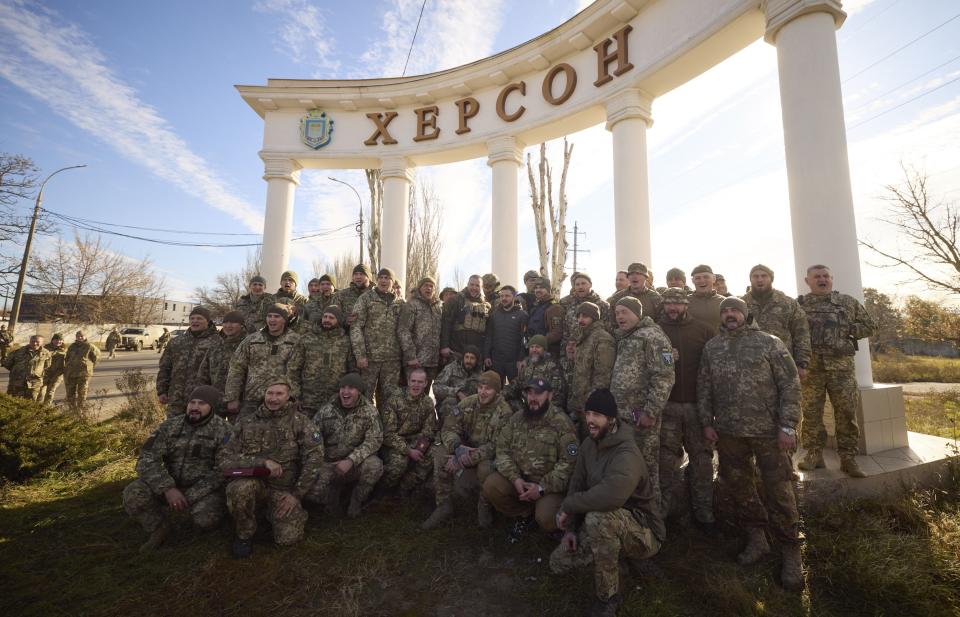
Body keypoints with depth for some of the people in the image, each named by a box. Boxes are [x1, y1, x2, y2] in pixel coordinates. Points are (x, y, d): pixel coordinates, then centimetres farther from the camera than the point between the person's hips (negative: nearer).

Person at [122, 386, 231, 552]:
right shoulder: (170, 426, -3)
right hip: (171, 484, 4)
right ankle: (158, 527, 4)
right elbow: (147, 459, -9)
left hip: (203, 489, -4)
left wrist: (191, 496, -22)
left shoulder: (221, 429, -13)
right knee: (133, 494, -20)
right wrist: (167, 489, -22)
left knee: (206, 518, -30)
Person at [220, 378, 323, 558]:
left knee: (288, 537, -17)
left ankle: (272, 513, 18)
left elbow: (314, 457, -11)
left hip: (284, 489, -1)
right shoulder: (246, 423, 0)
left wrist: (297, 493, -13)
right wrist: (263, 461, -21)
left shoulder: (300, 422, -6)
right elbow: (224, 459, -7)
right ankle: (244, 534, -3)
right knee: (240, 488, -33)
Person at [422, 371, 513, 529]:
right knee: (440, 452, -22)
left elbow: (495, 446, -27)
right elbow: (449, 428, -11)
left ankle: (485, 509, -3)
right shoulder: (467, 403, -8)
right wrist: (457, 447, -33)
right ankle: (444, 505, -7)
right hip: (465, 448, 4)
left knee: (485, 467, -36)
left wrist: (467, 458, -34)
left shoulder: (504, 412, -21)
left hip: (489, 456, -4)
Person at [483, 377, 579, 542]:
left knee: (546, 519, -28)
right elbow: (502, 450, -1)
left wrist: (542, 487, -20)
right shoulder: (516, 418, 1)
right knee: (490, 486, -17)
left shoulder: (562, 423, -13)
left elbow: (569, 462, -15)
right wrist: (515, 479, -16)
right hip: (518, 477, 5)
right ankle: (524, 515, 9)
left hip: (549, 484, -4)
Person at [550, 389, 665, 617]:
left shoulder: (627, 454, -31)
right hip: (607, 529, 8)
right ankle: (615, 554, 19)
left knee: (598, 517, -38)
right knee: (558, 562, 0)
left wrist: (568, 506, -32)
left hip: (644, 533, -7)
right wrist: (570, 528, -8)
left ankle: (607, 597, -14)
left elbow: (610, 496, -48)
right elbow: (577, 484, 3)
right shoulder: (589, 444, -3)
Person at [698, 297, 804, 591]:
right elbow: (704, 387, 9)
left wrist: (788, 425, -11)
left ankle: (790, 550, 22)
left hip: (769, 430, -3)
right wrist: (707, 422, 4)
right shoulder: (711, 348, 6)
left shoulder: (769, 343, -3)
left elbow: (790, 384, -6)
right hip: (728, 431, 4)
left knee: (778, 489, 3)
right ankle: (756, 538, 32)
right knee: (738, 486, 13)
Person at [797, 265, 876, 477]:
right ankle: (814, 454, 12)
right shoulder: (799, 304, 8)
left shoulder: (848, 302, 12)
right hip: (810, 366, -1)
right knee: (811, 412, 2)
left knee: (847, 412, 1)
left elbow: (869, 326, 14)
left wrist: (848, 329, -3)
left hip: (841, 365, 1)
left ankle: (848, 458, 12)